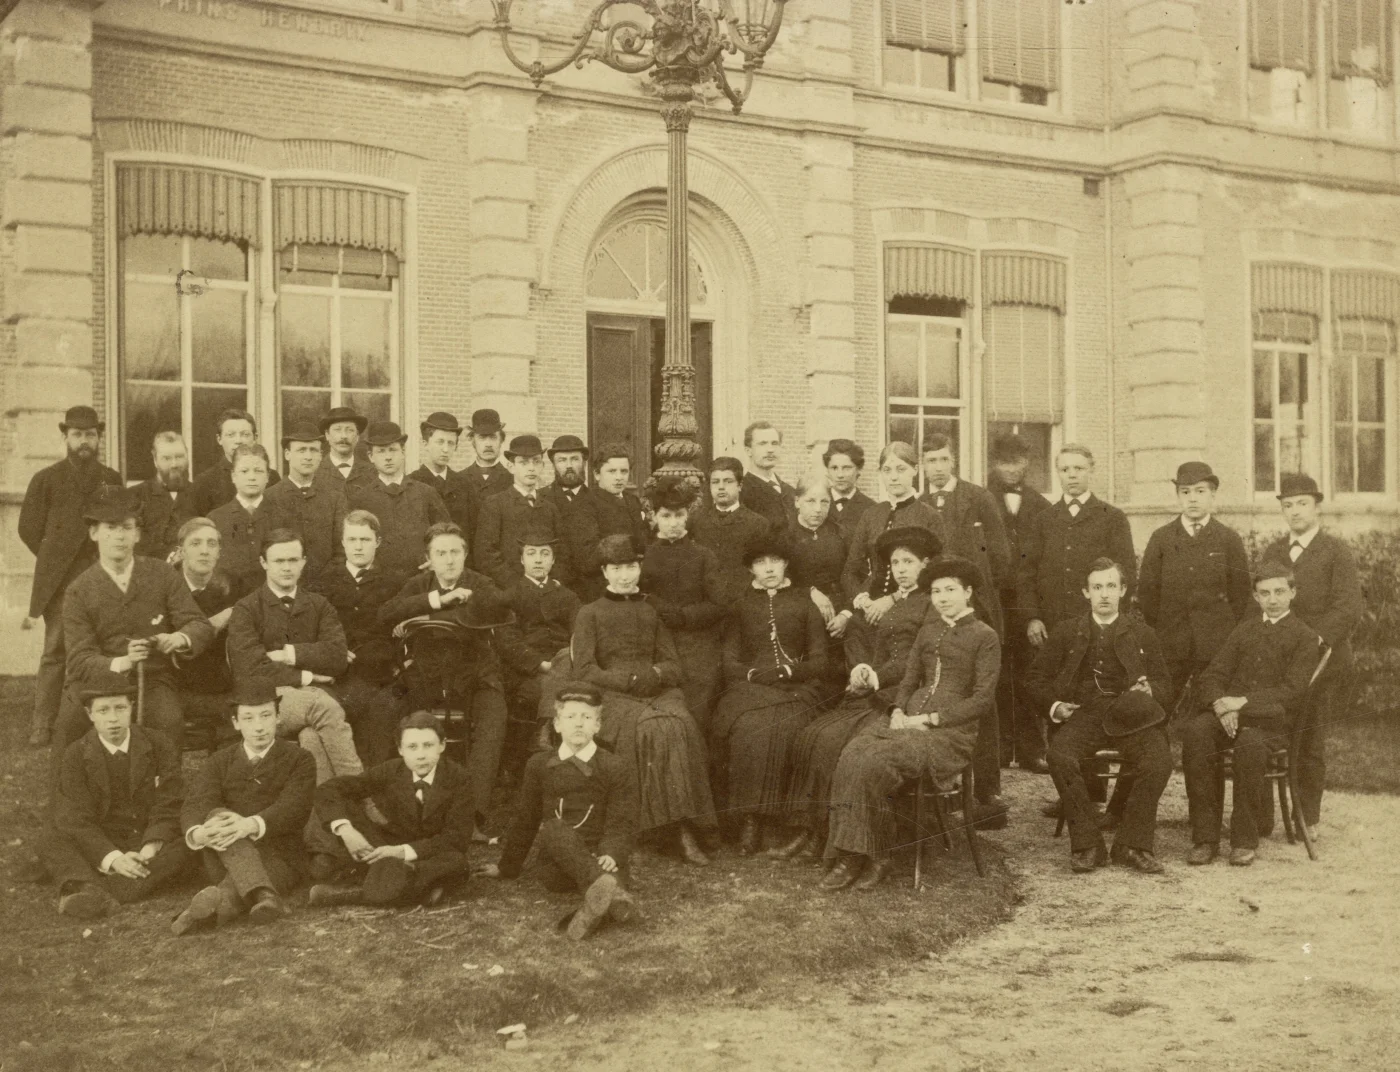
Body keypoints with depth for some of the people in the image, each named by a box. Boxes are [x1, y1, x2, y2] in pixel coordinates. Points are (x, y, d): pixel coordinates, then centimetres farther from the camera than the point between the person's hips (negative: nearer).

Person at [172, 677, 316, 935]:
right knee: (217, 815, -31)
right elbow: (195, 806, -5)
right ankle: (263, 895, -54)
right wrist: (197, 833, -32)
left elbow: (294, 807, -13)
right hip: (225, 860, 1)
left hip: (279, 857, -1)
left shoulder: (299, 759, 7)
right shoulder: (218, 763, 14)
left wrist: (252, 825, -35)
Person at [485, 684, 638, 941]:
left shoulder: (614, 768, 3)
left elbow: (620, 823, -4)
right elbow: (524, 819, 19)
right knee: (554, 828, -34)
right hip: (556, 868, 1)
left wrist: (610, 856, -23)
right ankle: (608, 893, -54)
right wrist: (507, 867, 23)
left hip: (599, 860, -1)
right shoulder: (539, 765, 11)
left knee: (616, 868, -36)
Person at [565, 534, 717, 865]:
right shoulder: (589, 614, 16)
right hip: (610, 695, -3)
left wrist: (656, 674, -7)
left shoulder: (653, 612, 24)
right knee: (651, 728, -34)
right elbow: (584, 671, 3)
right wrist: (629, 680, -10)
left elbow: (676, 669, 16)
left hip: (658, 691, 3)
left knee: (682, 725, -31)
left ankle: (685, 830, -31)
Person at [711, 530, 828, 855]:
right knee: (747, 729, -34)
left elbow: (819, 663, 11)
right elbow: (730, 662, 12)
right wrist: (754, 674, -8)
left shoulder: (804, 604, 17)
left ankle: (771, 816, -26)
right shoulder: (741, 606, 19)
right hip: (749, 687, 0)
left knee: (779, 730, -34)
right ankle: (749, 817, -29)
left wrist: (786, 671, -6)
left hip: (795, 688, 0)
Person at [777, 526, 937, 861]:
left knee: (834, 740, -24)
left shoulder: (932, 605, 2)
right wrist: (860, 667, -6)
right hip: (869, 695, 7)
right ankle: (806, 829, -17)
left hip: (899, 697, -7)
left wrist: (877, 677, -16)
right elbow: (856, 638, 15)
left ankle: (822, 836, -18)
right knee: (810, 735, -15)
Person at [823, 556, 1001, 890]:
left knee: (875, 763, -30)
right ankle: (850, 856, -25)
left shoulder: (985, 637, 3)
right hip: (909, 720, 6)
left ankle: (876, 858, -17)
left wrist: (929, 718, -11)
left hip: (951, 729, -6)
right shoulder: (928, 630, 21)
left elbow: (983, 699, -5)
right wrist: (899, 711, 0)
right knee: (851, 758, -24)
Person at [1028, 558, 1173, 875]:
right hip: (1082, 714, 0)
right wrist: (1054, 705, -1)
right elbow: (1037, 678, 18)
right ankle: (1087, 845, -21)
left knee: (1159, 759, -30)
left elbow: (1164, 684, 19)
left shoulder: (1142, 634, 18)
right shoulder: (1066, 632, 17)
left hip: (1129, 715, 0)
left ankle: (1133, 844, -15)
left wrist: (1150, 692, -5)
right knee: (1060, 756, -33)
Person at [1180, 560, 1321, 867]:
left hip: (1271, 718, -3)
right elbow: (1212, 675, 13)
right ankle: (1205, 838, -28)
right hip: (1227, 712, 4)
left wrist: (1244, 702, -16)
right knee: (1194, 732, -31)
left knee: (1250, 744, -39)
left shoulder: (1305, 638, 9)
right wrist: (1220, 704, -10)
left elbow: (1293, 690, -5)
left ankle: (1245, 840, -24)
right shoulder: (1243, 630, 23)